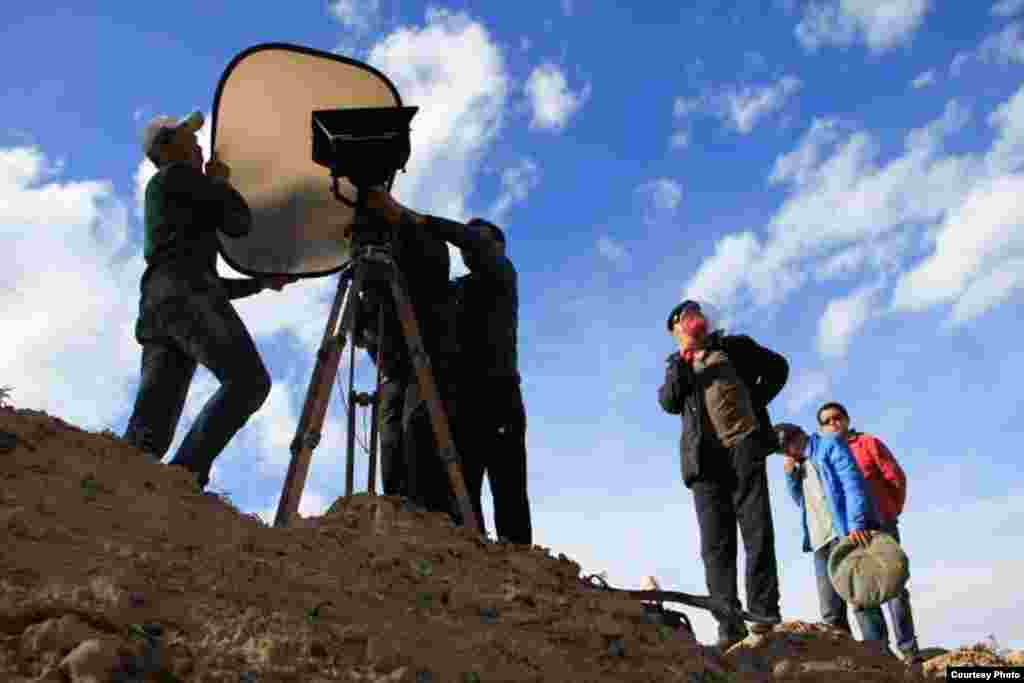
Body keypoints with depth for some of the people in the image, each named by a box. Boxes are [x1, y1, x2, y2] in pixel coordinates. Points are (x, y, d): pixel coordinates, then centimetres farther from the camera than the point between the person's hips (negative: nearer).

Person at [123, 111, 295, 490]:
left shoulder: (178, 213, 39)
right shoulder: (175, 174, 15)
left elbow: (212, 284, 37)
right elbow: (239, 221, 8)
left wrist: (262, 283, 42)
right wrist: (221, 182, 26)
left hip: (157, 303, 9)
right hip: (183, 290, -8)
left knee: (147, 434, -9)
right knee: (248, 380, -24)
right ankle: (186, 473, -36)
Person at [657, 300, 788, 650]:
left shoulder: (734, 345, 18)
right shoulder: (678, 364, 22)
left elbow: (777, 367, 20)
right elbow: (668, 403, 6)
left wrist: (756, 400, 7)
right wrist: (683, 361, -4)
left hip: (743, 446, -1)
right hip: (705, 457, 2)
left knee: (757, 531, -8)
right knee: (716, 542, -4)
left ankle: (764, 612, -6)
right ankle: (730, 624, -6)